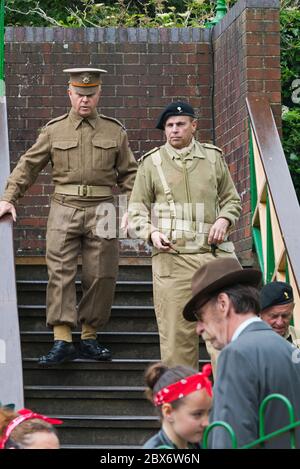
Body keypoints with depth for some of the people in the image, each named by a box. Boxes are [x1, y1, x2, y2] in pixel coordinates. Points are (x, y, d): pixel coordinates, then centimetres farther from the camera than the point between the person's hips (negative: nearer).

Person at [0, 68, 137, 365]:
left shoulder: (115, 132, 9)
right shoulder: (54, 131, 8)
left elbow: (128, 173, 12)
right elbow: (28, 166, 9)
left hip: (101, 211, 1)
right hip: (64, 209, -1)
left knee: (101, 276, 1)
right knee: (60, 273, -9)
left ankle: (89, 337, 13)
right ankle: (62, 341, -12)